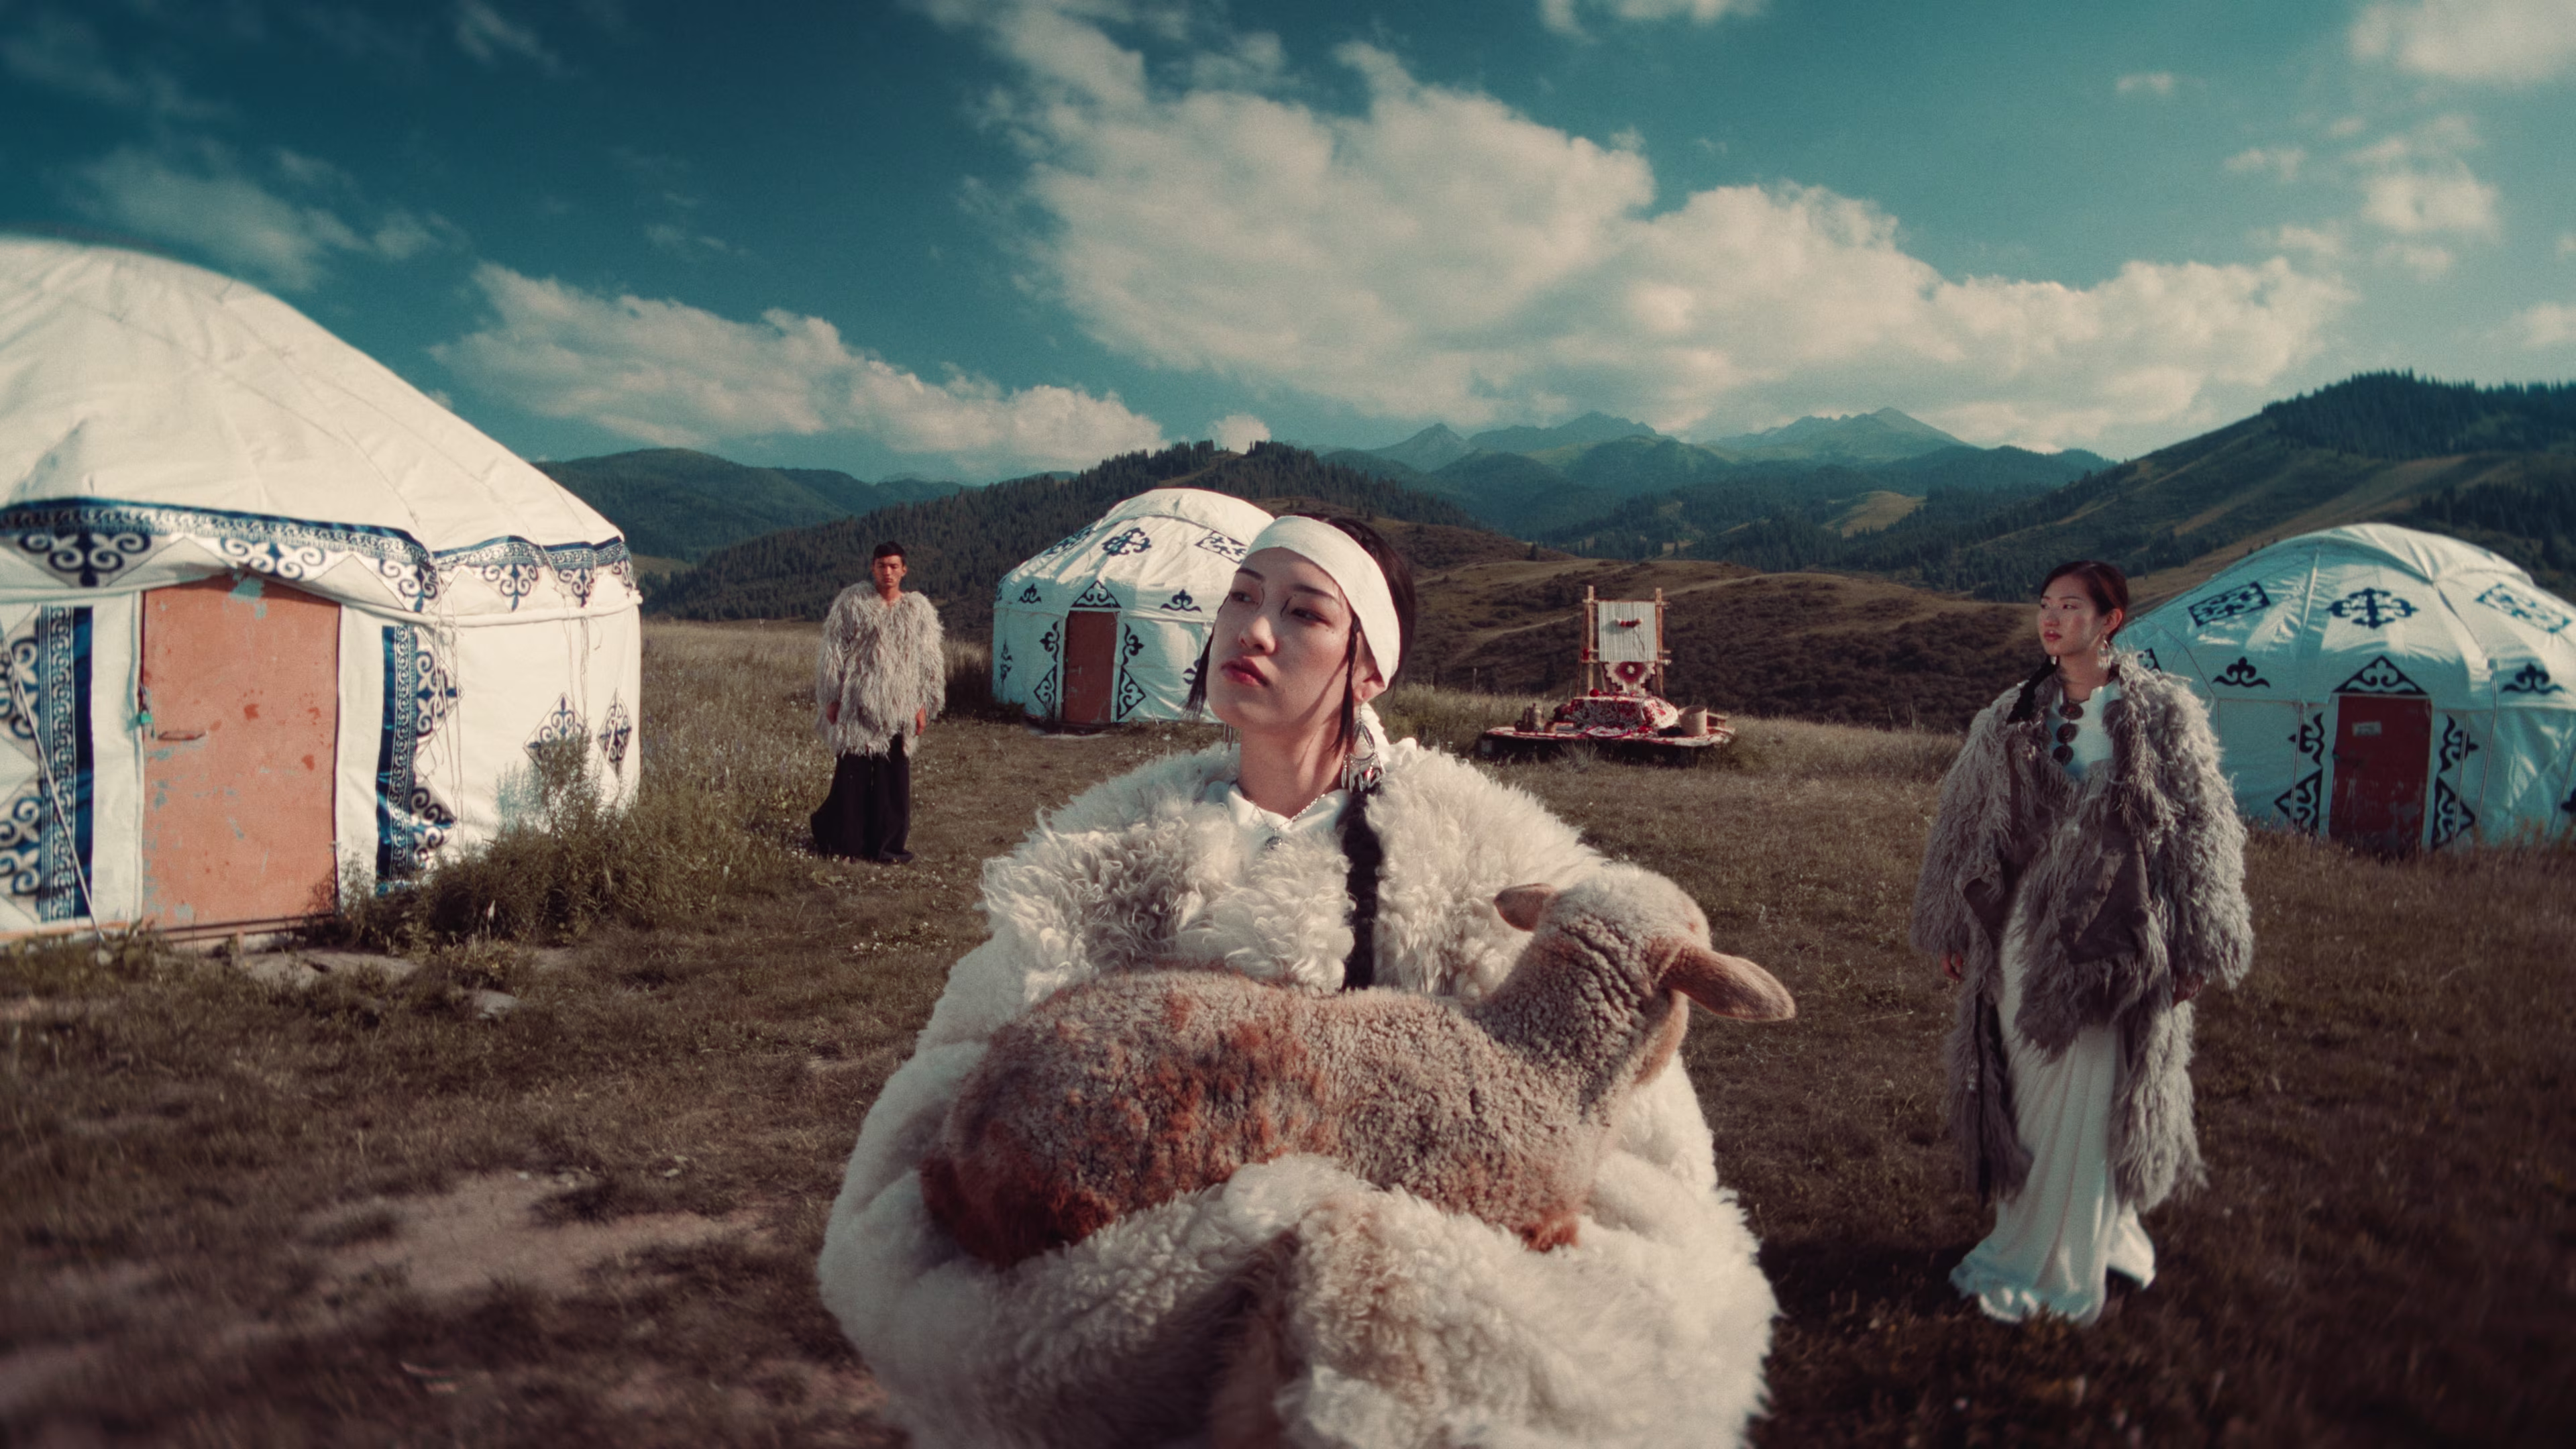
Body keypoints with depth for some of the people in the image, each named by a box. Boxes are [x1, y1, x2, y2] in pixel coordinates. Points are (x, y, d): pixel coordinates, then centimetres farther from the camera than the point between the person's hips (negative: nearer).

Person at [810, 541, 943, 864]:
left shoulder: (919, 610, 7)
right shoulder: (851, 601, 1)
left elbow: (929, 661, 10)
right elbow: (833, 652, 2)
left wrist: (923, 705, 5)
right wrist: (832, 699, -2)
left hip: (898, 709, 2)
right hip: (857, 704, -2)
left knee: (893, 777, 3)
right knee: (852, 772, 0)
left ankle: (885, 843, 12)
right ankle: (841, 840, 13)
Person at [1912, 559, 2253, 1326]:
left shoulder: (2163, 713, -3)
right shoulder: (2009, 718, 6)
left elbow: (2202, 829, -1)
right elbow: (1963, 822, 12)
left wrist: (2194, 947, -3)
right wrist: (1953, 928, 12)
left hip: (2115, 939, -3)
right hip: (2024, 926, 4)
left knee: (2084, 1103, 1)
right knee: (2030, 1091, 9)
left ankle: (2043, 1264, 14)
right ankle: (2094, 1235, 28)